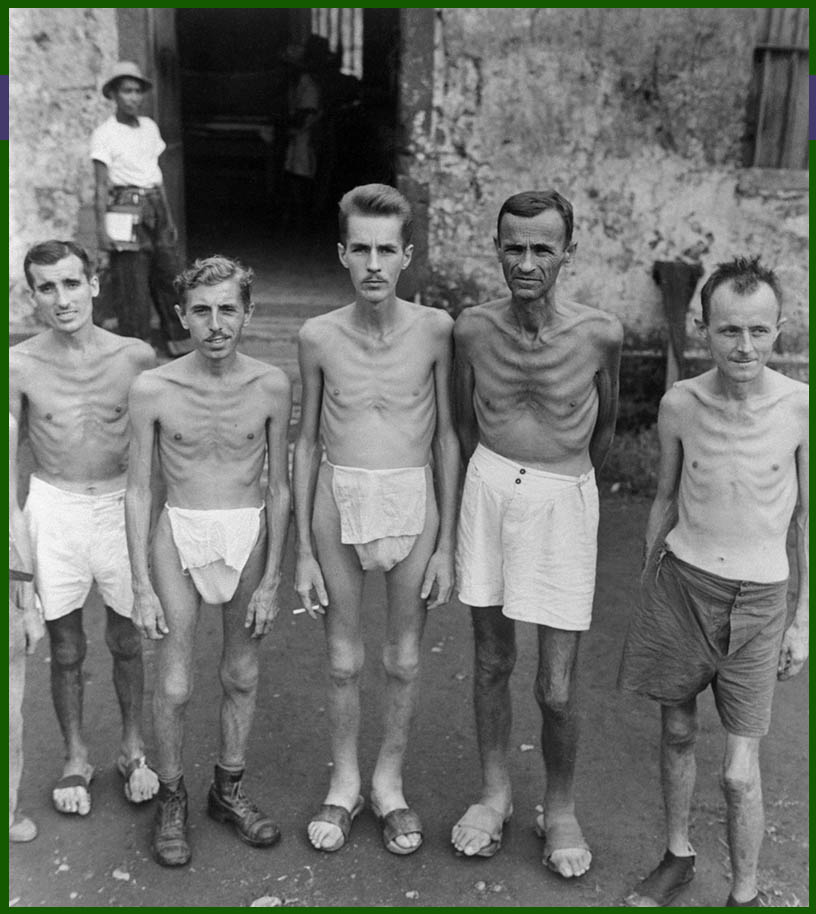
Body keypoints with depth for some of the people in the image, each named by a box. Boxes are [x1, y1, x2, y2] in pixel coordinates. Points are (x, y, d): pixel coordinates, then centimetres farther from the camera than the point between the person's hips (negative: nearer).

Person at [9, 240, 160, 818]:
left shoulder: (135, 357, -8)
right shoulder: (20, 366, -8)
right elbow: (10, 453, -1)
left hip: (122, 504, 0)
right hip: (53, 508, 0)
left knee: (126, 640, 13)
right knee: (66, 648, 12)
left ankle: (133, 749, 35)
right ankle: (76, 759, 33)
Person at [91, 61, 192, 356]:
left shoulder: (150, 127, 12)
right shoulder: (104, 134, -6)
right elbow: (101, 186, -10)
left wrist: (169, 219, 17)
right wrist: (101, 229, -18)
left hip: (155, 212, 6)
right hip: (126, 215, -6)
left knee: (168, 278, 10)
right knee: (131, 287, -4)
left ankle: (180, 343, 22)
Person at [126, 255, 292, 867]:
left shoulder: (271, 386, -6)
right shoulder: (153, 390, -9)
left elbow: (279, 487, 0)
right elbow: (138, 490, -2)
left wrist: (271, 579, -1)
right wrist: (143, 586, -4)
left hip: (250, 536, 1)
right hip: (179, 537, -1)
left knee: (242, 675, 13)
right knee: (175, 686, 2)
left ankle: (229, 789, 35)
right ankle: (172, 799, 27)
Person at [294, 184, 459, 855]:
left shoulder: (435, 329, -6)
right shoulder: (318, 336, -3)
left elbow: (447, 438, 0)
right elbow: (308, 442, 4)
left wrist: (446, 543, -1)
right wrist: (304, 549, 4)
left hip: (413, 505, 0)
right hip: (339, 504, 1)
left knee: (404, 661, 13)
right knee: (344, 661, 13)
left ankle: (390, 781, 35)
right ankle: (345, 782, 35)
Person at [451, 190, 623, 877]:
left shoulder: (599, 334, -10)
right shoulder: (474, 329, -6)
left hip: (565, 500, -2)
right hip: (488, 490, 2)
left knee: (557, 691, 1)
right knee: (492, 661, 14)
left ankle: (561, 809, 28)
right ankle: (495, 793, 36)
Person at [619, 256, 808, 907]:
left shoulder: (801, 407, -11)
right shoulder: (680, 404, -6)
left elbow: (808, 516, -1)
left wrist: (804, 620, 1)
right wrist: (648, 590, 14)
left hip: (758, 598, -2)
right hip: (682, 583, 2)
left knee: (740, 775, 0)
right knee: (678, 733, 16)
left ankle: (745, 895, 25)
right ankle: (678, 858, 40)